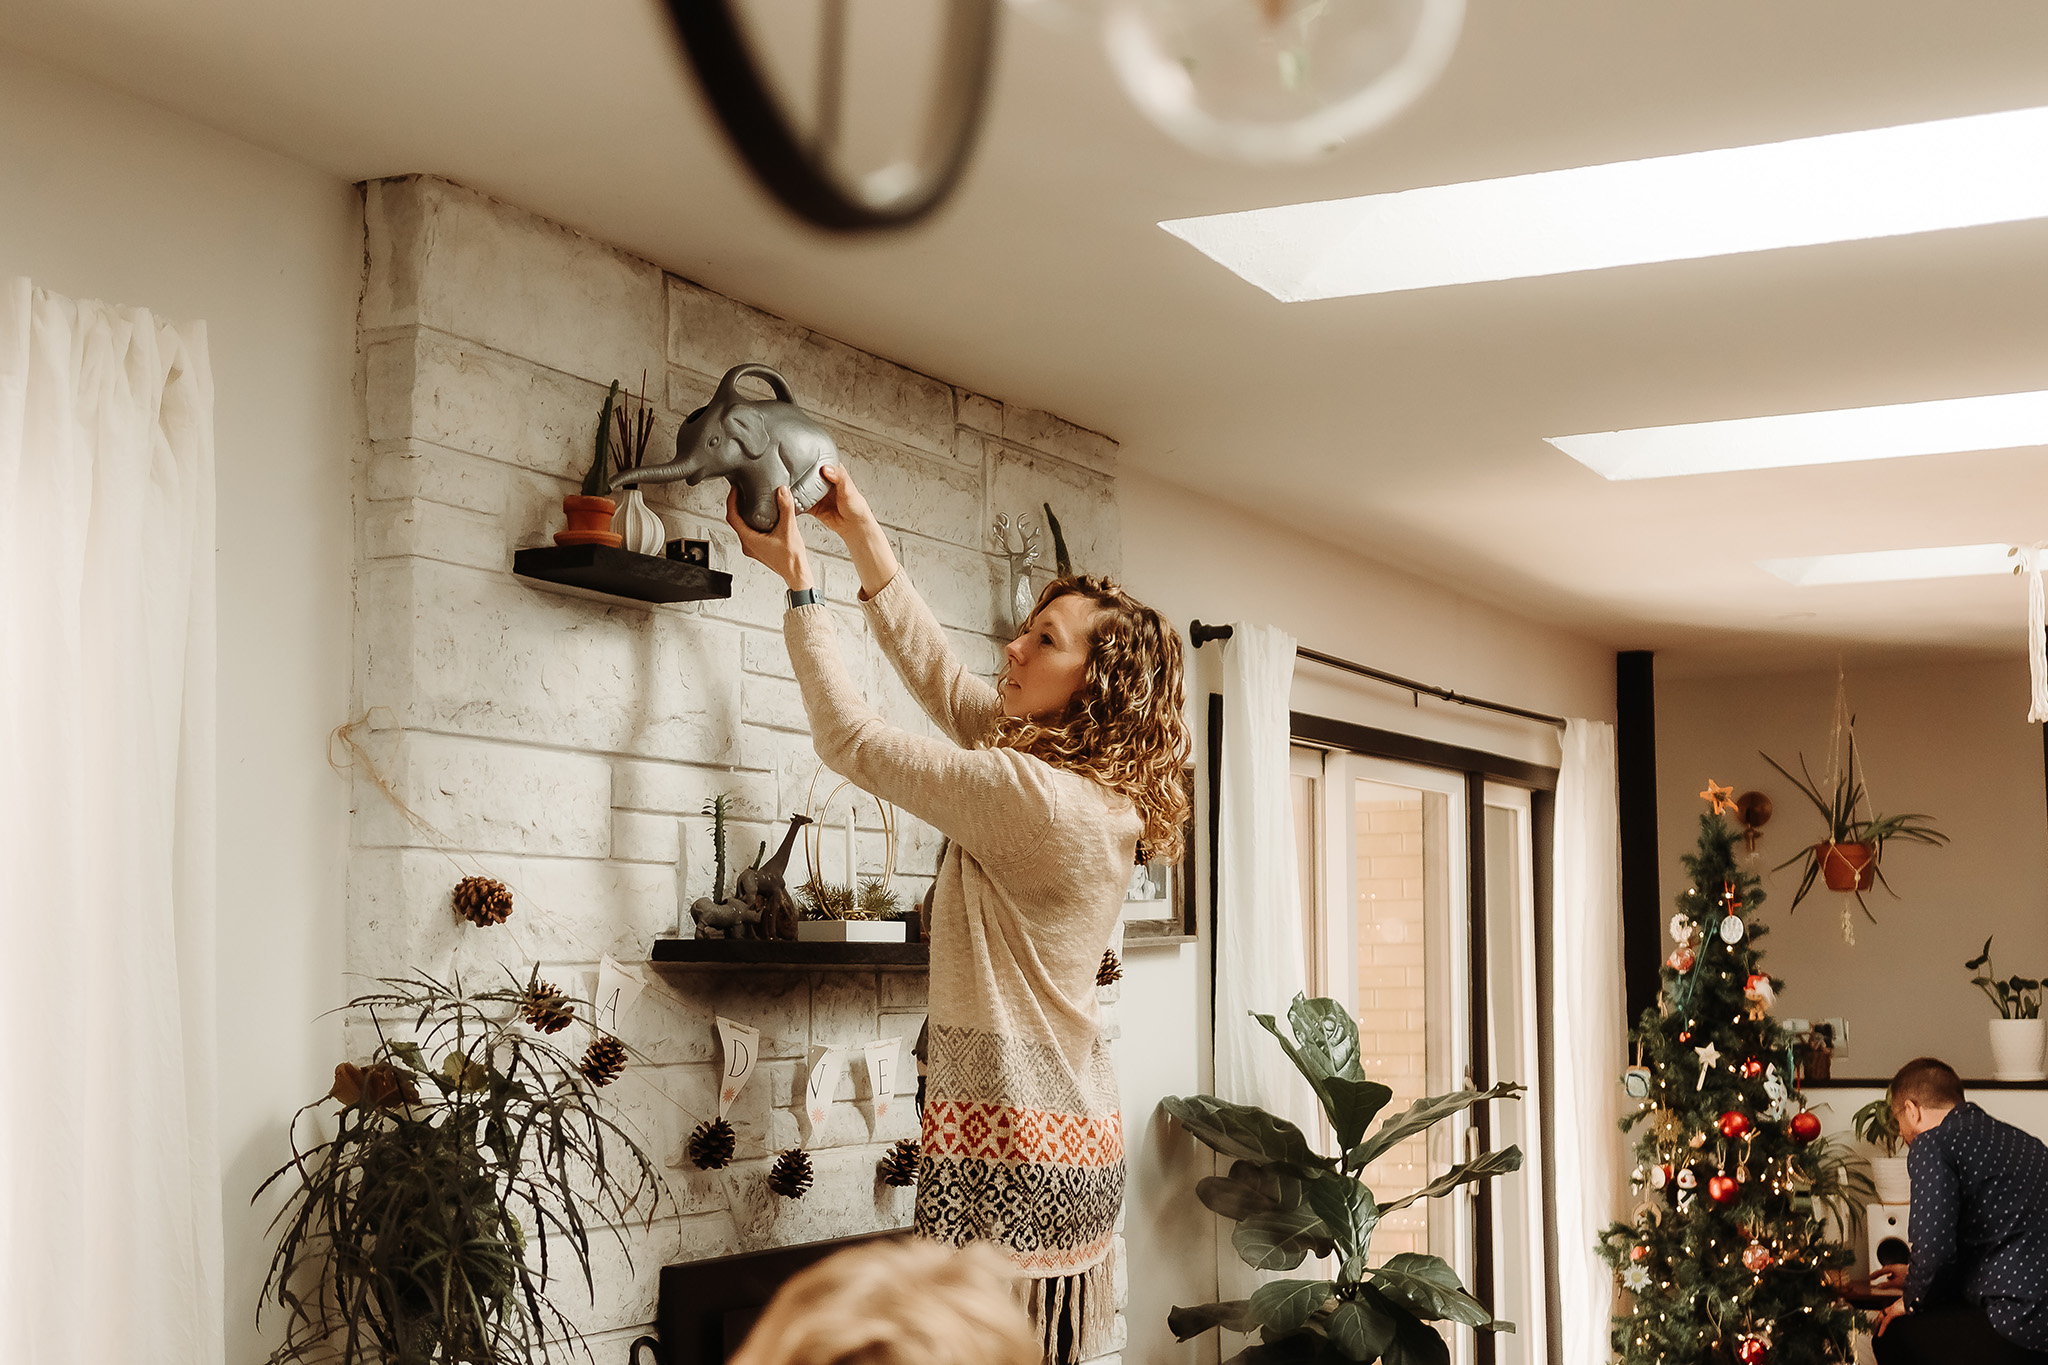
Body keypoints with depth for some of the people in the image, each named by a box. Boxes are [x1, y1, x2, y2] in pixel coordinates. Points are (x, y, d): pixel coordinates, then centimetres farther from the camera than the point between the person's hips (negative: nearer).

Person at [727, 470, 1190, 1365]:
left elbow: (851, 739, -11)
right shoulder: (1090, 788, 10)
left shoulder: (1030, 794, -18)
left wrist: (798, 581, -3)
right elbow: (937, 675, 17)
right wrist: (860, 531, 17)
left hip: (1013, 1147, -10)